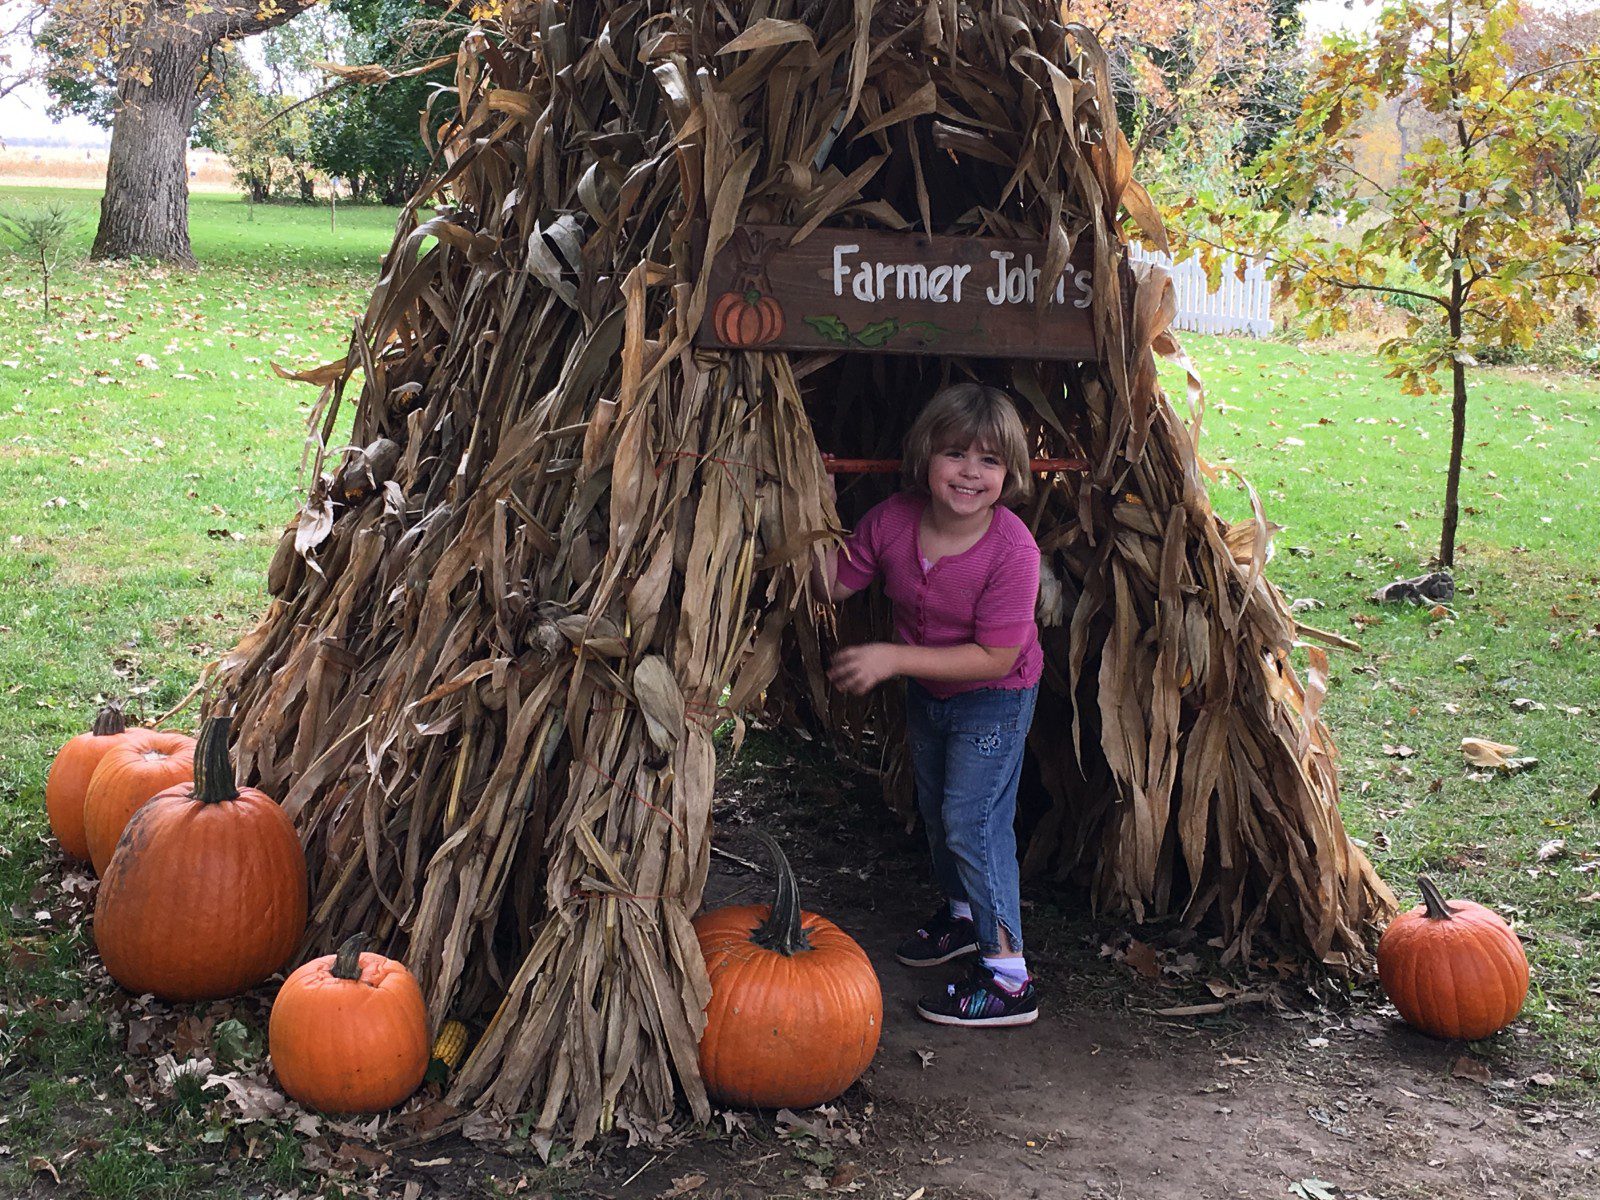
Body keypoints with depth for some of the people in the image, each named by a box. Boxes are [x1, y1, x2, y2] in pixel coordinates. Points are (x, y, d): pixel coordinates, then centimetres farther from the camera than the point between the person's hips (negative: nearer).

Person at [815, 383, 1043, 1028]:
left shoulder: (1012, 549, -32)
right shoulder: (894, 520, -18)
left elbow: (996, 657, -31)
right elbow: (834, 583, -4)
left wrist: (892, 658, -34)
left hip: (992, 698, -7)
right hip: (925, 690, 7)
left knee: (971, 819, -12)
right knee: (935, 807, 22)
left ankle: (1008, 977, -2)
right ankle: (962, 914, 49)